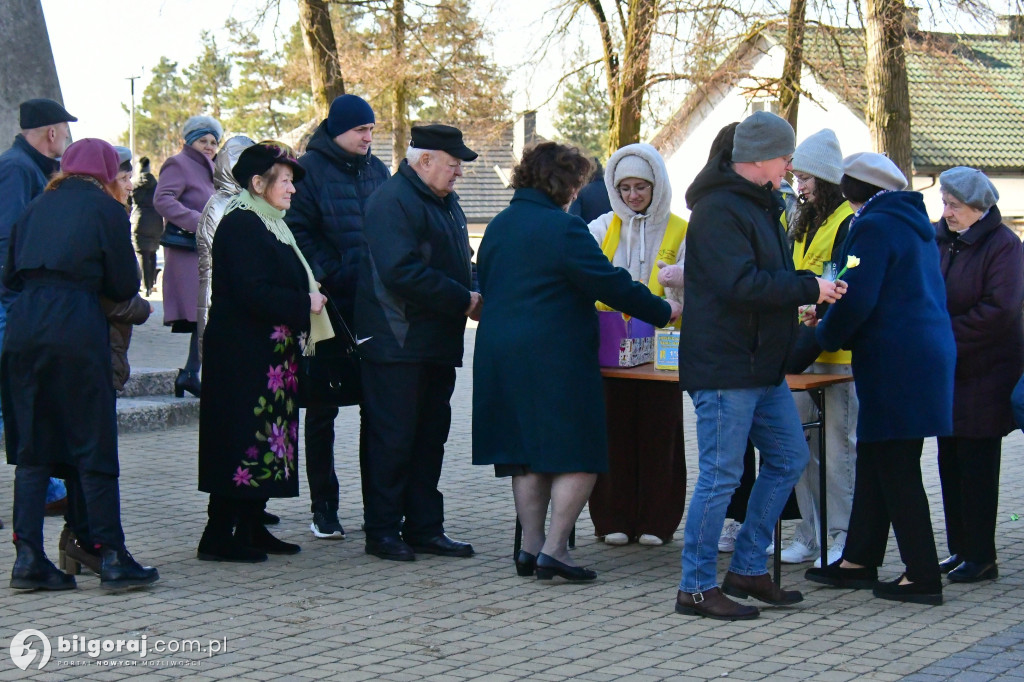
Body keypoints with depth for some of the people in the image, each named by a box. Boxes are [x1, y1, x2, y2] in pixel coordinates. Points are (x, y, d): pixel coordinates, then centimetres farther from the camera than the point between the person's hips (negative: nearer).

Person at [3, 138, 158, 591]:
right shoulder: (107, 210, 4)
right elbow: (125, 286, 5)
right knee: (94, 448, 1)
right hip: (78, 328, -4)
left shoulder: (36, 208, 18)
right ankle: (111, 557, 3)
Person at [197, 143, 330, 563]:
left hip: (270, 353, 10)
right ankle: (218, 537, -4)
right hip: (243, 356, -10)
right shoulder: (239, 225, -14)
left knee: (265, 438, 12)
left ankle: (252, 528, 18)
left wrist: (308, 295, 7)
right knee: (243, 437, -8)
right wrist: (305, 304, -14)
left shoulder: (269, 225, 18)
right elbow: (253, 292, -22)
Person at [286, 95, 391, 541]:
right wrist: (330, 275, -19)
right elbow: (298, 231, -10)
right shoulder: (311, 168, -4)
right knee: (323, 408, 4)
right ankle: (323, 508, 11)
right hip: (330, 304, -5)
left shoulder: (376, 170, 13)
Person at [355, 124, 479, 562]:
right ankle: (382, 530, 5)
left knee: (430, 438, 12)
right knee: (391, 439, -3)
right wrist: (464, 301, -19)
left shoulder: (446, 202, 18)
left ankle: (424, 528, 19)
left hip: (438, 343, 9)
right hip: (397, 341, -9)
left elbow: (459, 264, 26)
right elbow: (403, 272, -24)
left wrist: (479, 294, 3)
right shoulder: (391, 201, -14)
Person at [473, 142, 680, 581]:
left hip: (500, 355, 8)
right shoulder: (563, 228, -12)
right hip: (555, 359, -8)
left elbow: (485, 286, 22)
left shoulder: (498, 226, 12)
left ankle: (531, 548, 13)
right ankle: (553, 550, -7)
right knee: (578, 457, -2)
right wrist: (663, 311, -1)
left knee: (526, 456, 12)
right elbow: (611, 284, -12)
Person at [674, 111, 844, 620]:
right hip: (723, 366, -10)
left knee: (788, 458, 14)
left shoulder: (760, 204, 17)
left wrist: (809, 290, 6)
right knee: (722, 474, -6)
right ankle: (695, 588, 4)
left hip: (762, 365, 10)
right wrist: (811, 288, -18)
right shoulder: (718, 209, -16)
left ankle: (747, 569, 23)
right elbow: (741, 283, -26)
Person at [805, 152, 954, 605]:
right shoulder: (914, 225, 18)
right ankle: (860, 560, 22)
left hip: (895, 360, -10)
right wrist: (835, 328, 21)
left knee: (895, 469, -5)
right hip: (925, 352, 10)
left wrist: (825, 336, 0)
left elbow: (857, 300, -17)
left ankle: (922, 576, -3)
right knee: (875, 461, 15)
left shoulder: (873, 226, -11)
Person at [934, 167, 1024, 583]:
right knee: (950, 463, 10)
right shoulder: (939, 240, 8)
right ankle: (960, 550, 18)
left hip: (985, 375, -6)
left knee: (977, 466, -3)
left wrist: (946, 336, -18)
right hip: (946, 372, 7)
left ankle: (981, 557, 4)